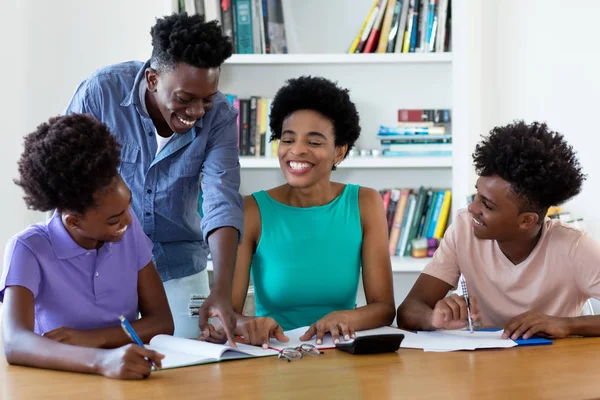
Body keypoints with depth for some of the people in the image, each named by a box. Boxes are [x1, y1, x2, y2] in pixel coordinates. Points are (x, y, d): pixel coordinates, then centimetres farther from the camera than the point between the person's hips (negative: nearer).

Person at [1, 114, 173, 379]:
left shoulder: (129, 230, 0)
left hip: (125, 381, 3)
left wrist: (94, 338, -15)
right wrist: (100, 360, -43)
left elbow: (162, 322, 1)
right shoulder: (28, 250, -14)